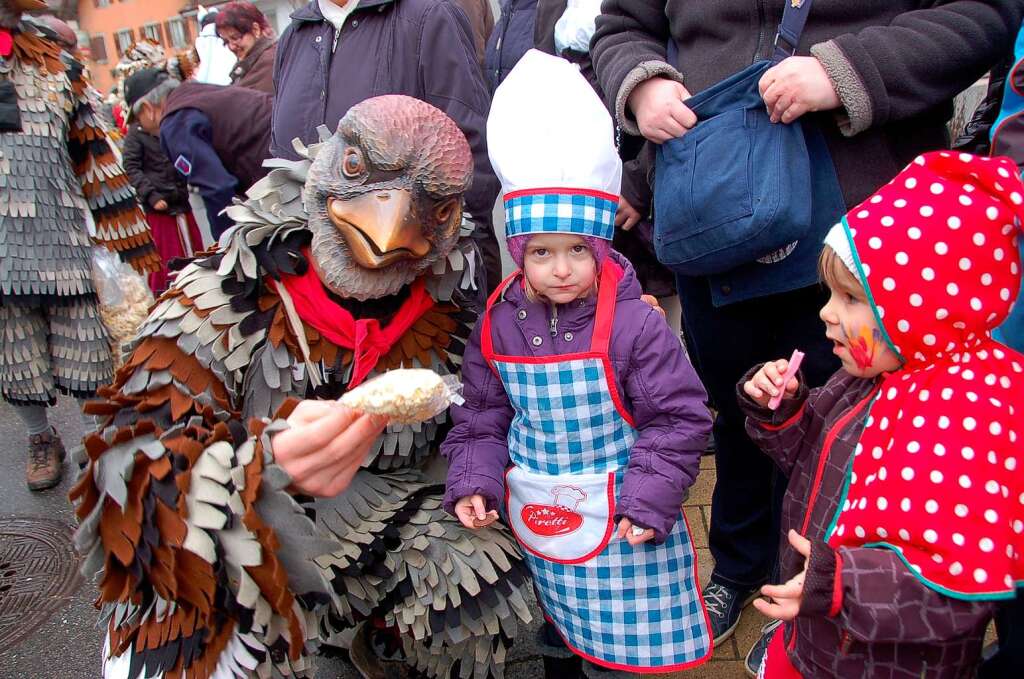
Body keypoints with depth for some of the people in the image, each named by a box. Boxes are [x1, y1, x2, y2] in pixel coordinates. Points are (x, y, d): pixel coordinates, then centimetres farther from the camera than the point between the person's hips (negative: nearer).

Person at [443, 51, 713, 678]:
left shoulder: (633, 323, -17)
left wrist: (648, 500, -15)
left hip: (620, 523, -3)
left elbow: (678, 418, -12)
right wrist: (474, 481, -6)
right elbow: (482, 415, 5)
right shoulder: (498, 325, -6)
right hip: (535, 517, 4)